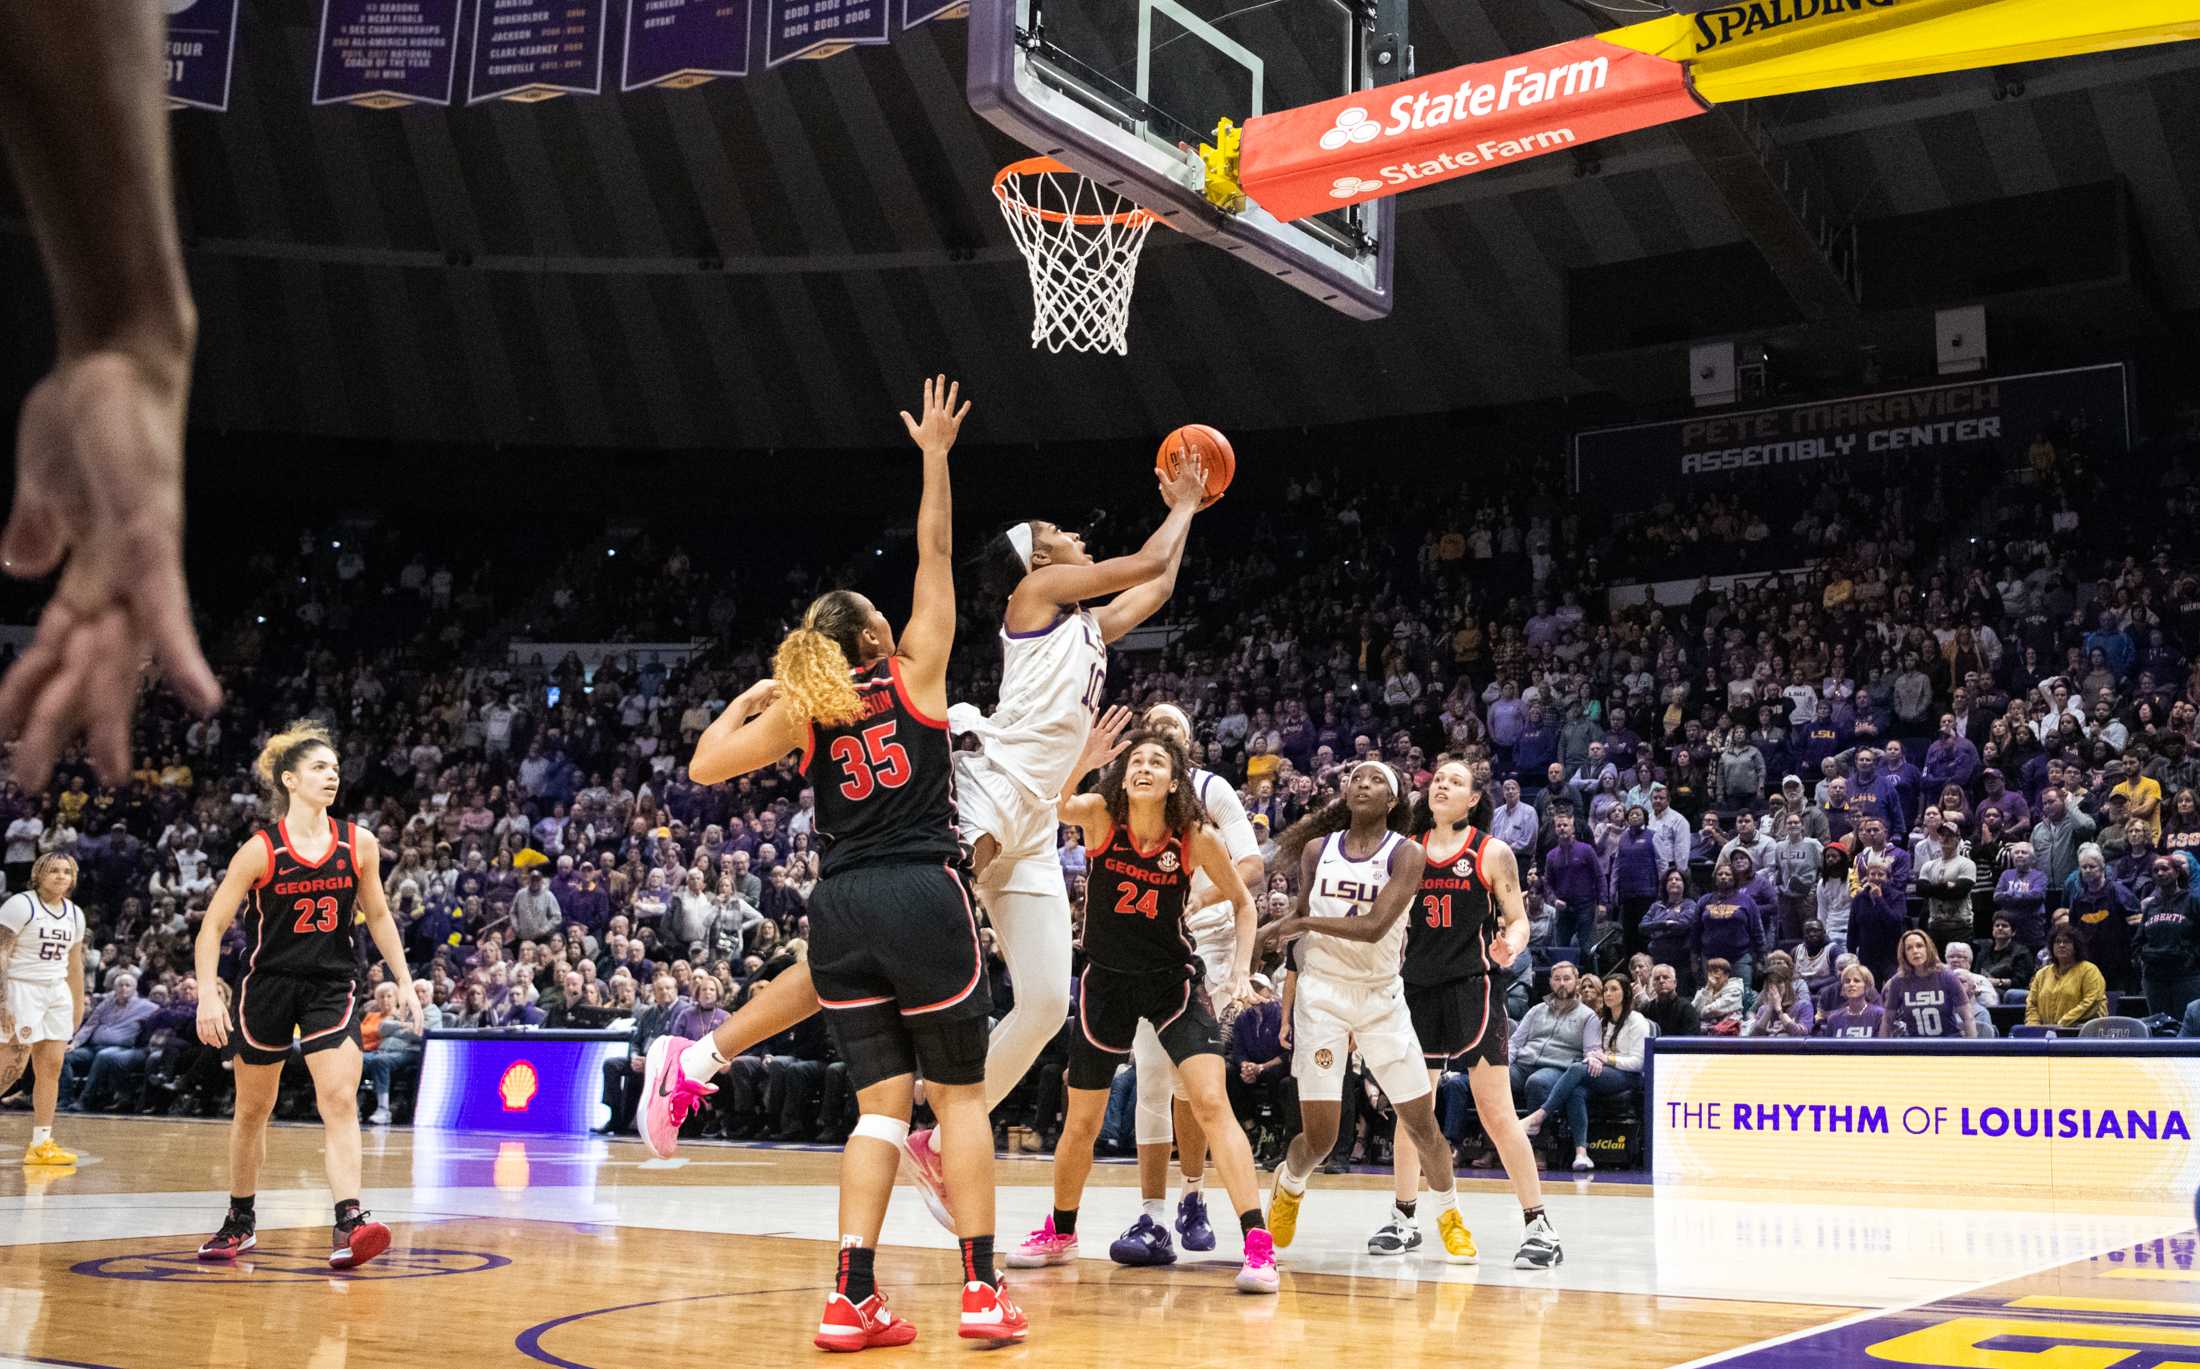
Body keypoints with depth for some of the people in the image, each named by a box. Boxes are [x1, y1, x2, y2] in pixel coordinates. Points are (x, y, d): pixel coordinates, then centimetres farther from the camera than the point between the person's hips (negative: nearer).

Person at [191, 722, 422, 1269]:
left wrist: (404, 983, 6)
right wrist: (207, 994, -19)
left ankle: (349, 1223, -22)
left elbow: (377, 915, 10)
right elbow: (213, 925, -8)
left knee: (340, 1101, -16)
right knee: (252, 1110, 13)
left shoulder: (359, 844, -3)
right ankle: (239, 1222, 32)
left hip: (333, 987, 1)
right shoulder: (260, 850, -12)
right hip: (268, 984, -1)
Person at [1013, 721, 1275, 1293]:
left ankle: (1258, 1244, -16)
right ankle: (1060, 1235, 35)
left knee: (1212, 1103, -18)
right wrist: (1084, 761, -52)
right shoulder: (1100, 814, -12)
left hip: (1174, 981, -1)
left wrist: (1241, 966, -10)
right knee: (1081, 1123, 12)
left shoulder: (1197, 837, -12)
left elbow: (1243, 902, 3)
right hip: (1107, 981, 2)